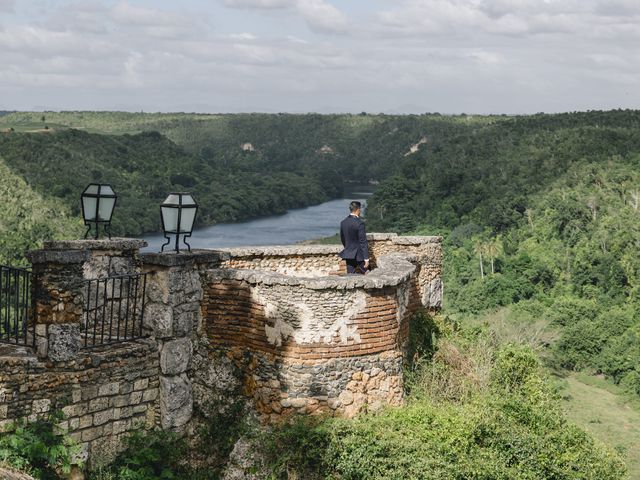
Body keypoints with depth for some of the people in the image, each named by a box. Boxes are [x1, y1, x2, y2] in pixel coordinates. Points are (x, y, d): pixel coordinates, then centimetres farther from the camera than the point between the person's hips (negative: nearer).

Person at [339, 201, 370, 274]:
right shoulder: (359, 223, -16)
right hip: (359, 255, -6)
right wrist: (366, 259, -14)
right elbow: (363, 242, -16)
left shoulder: (343, 222, 4)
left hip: (348, 255, 6)